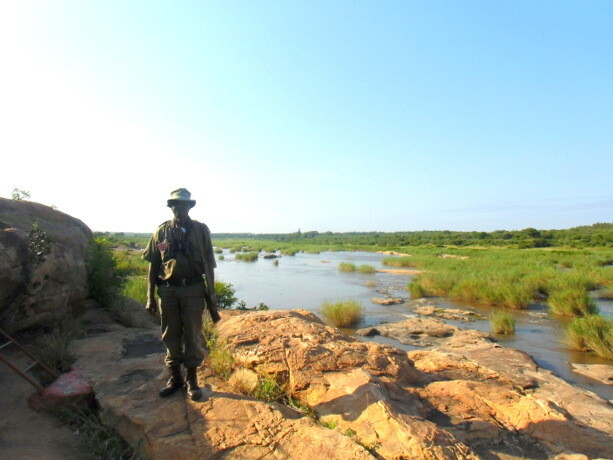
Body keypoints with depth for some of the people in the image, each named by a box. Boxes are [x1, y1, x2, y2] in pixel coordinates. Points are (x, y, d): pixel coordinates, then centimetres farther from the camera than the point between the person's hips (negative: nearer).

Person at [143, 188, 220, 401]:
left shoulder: (201, 230, 1)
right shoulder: (162, 231, 5)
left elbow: (209, 265, 2)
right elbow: (153, 265, 8)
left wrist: (211, 296, 0)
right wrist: (150, 297, 4)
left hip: (193, 290, -1)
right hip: (167, 290, 2)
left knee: (193, 336, 6)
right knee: (171, 336, 12)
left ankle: (192, 379, 22)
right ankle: (174, 377, 29)